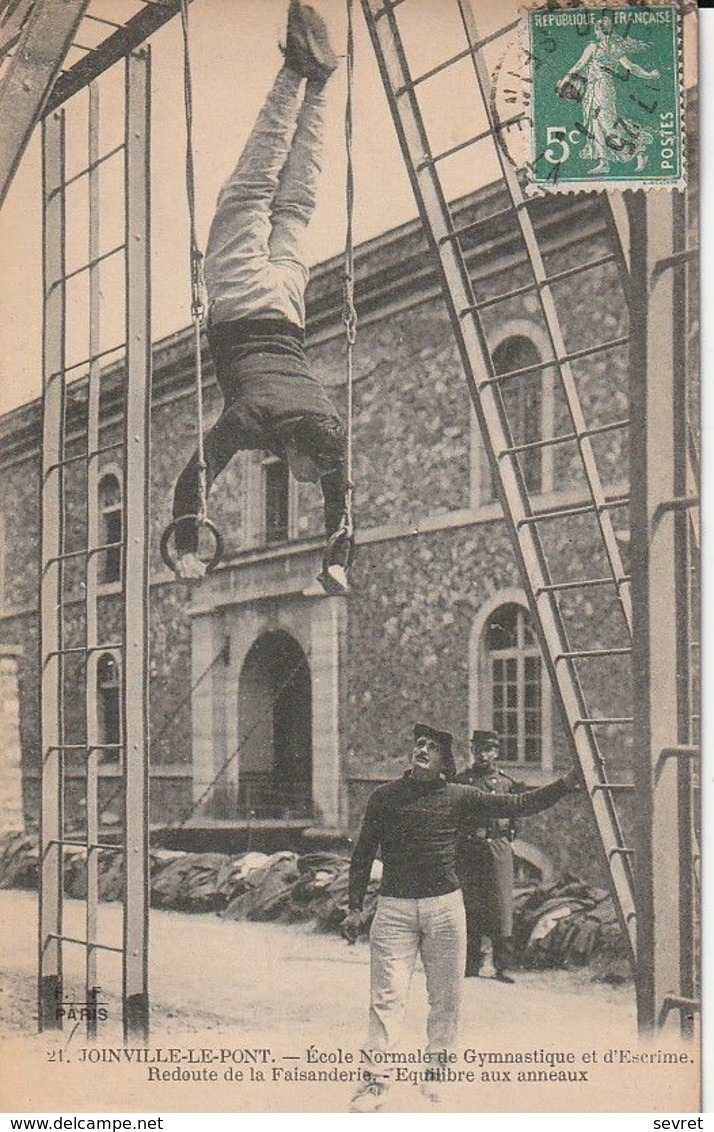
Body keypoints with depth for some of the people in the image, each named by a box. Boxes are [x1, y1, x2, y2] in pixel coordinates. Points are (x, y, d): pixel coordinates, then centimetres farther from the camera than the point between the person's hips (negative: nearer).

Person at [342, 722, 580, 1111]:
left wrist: (566, 783, -5)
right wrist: (355, 907, 5)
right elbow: (363, 854, 9)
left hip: (445, 905, 2)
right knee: (387, 995, -6)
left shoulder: (460, 798, 5)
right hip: (394, 906, -1)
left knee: (446, 994, 7)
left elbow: (520, 805, 4)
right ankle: (374, 1079, -2)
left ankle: (435, 1069, 22)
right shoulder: (385, 797, 4)